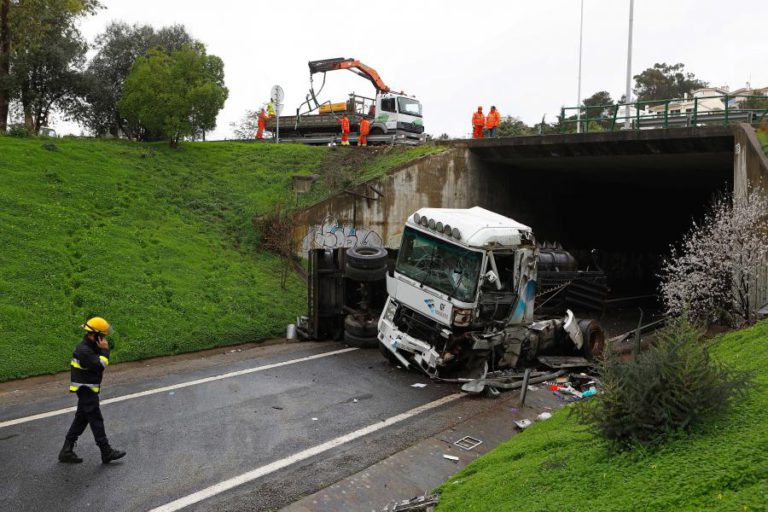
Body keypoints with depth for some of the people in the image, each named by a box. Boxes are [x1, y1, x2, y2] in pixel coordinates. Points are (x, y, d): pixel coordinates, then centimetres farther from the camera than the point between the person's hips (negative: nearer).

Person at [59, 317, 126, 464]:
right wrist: (104, 350, -20)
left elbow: (102, 363, 11)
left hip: (87, 390, 10)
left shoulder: (91, 347, 9)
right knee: (96, 420, -4)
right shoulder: (84, 350, -22)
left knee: (81, 419, 15)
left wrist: (103, 349, -1)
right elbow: (100, 366, -25)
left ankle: (66, 451, 20)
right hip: (86, 390, -10)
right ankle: (107, 452, 2)